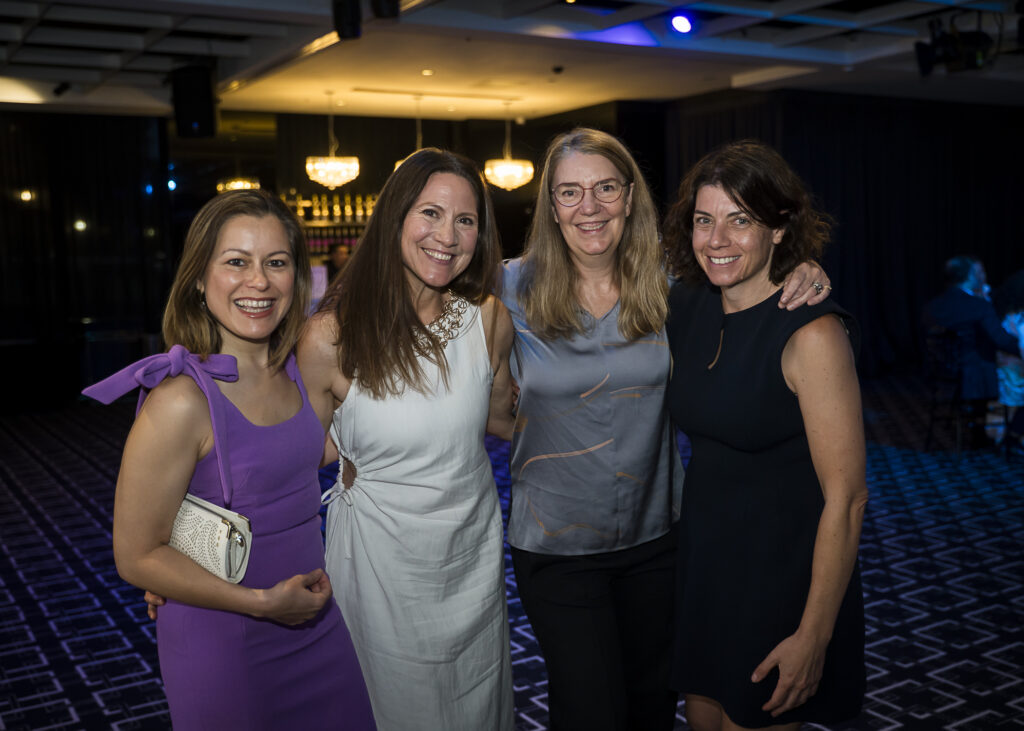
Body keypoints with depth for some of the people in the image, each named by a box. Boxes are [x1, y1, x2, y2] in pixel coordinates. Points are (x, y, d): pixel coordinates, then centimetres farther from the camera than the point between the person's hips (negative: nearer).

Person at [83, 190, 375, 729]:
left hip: (315, 622, 7)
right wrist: (264, 603, -18)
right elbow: (137, 557, -17)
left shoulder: (290, 370, -1)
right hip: (225, 646, -7)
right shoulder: (181, 401, -22)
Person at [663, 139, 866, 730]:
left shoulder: (810, 333, -21)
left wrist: (813, 637, -17)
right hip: (701, 559, 6)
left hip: (783, 572, -6)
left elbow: (845, 498, -20)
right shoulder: (687, 307, -1)